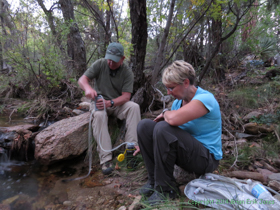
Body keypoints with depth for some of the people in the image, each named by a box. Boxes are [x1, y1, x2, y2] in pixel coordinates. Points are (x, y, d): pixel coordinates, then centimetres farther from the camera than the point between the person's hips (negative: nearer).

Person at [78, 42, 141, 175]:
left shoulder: (127, 73, -7)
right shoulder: (100, 64, -5)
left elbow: (126, 96, -15)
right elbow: (82, 79, -11)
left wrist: (110, 103, -34)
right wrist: (87, 88, -36)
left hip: (118, 104, 1)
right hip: (99, 102, -1)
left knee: (134, 107, -28)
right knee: (99, 115, -34)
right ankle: (106, 159, -37)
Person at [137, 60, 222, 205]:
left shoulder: (205, 98, -20)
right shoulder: (178, 101, 5)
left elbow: (174, 119, -37)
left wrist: (165, 113, -13)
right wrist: (143, 146, 9)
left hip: (207, 159, -7)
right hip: (184, 151, 8)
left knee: (163, 128, -31)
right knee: (144, 125, -7)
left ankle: (166, 189, -16)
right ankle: (154, 179, -3)